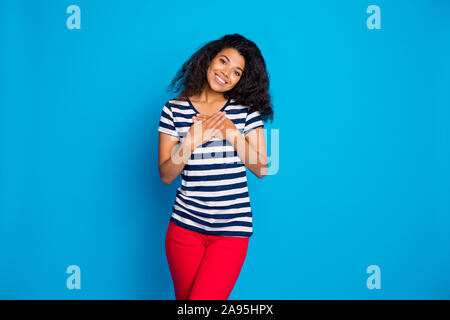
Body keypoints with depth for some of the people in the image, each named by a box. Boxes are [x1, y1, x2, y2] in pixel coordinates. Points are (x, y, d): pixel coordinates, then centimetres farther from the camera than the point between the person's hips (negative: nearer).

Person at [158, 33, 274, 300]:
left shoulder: (246, 110, 3)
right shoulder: (175, 109, 2)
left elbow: (261, 169, 0)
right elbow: (166, 175, -1)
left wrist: (232, 134, -13)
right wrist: (192, 140, -16)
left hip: (232, 229, -1)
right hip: (185, 225, 1)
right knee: (184, 298, 11)